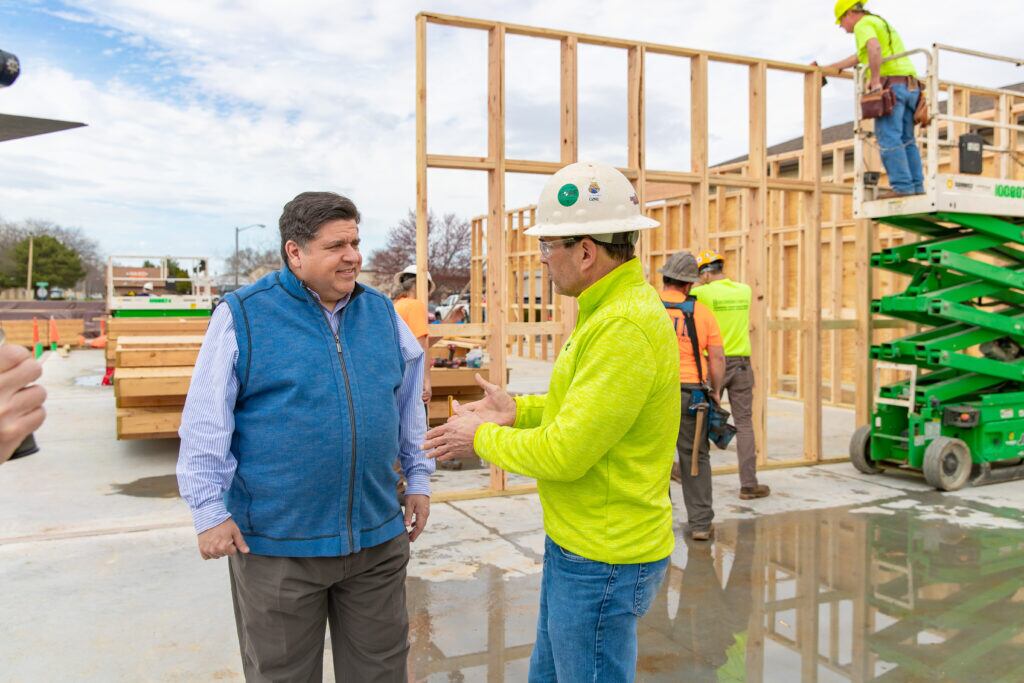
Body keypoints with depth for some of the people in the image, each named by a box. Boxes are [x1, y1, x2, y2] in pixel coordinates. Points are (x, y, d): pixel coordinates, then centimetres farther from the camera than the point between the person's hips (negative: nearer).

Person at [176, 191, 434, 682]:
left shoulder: (381, 311, 6)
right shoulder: (243, 315, -7)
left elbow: (409, 401, 15)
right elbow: (205, 424, -6)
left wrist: (418, 479, 14)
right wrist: (210, 510, -9)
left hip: (378, 536, 4)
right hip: (278, 542, -3)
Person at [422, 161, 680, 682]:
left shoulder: (626, 327, -26)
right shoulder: (608, 311, 9)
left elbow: (564, 454, -26)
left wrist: (482, 437, -10)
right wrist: (517, 410, 6)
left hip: (602, 561, -10)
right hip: (576, 543, 10)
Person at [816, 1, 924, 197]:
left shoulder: (863, 24, 1)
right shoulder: (880, 24, 32)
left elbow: (874, 48, -21)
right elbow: (857, 58, 40)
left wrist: (875, 80, -20)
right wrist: (825, 69, 45)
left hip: (891, 85, -9)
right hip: (910, 85, 9)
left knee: (889, 138, -12)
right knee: (906, 140, 7)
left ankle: (901, 186, -20)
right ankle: (916, 186, 3)